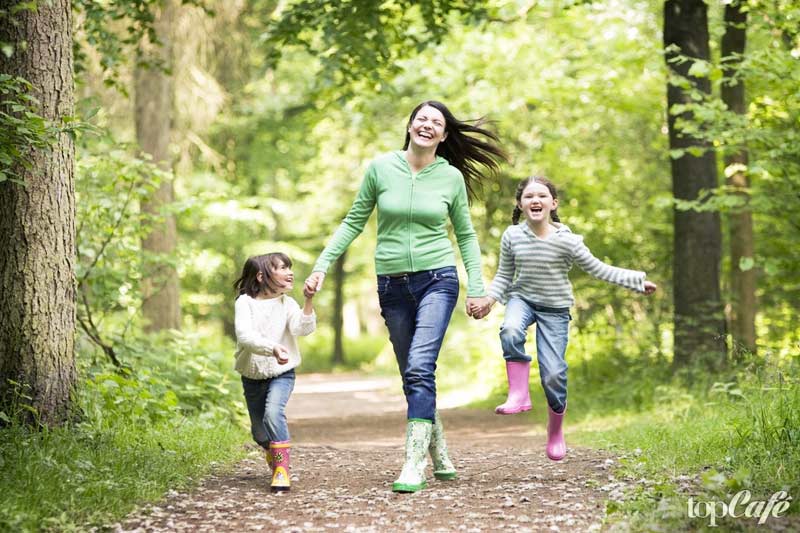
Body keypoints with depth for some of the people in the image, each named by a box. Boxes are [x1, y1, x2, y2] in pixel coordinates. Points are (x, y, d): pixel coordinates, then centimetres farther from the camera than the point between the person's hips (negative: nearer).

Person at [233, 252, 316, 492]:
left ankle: (281, 469, -23)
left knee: (273, 413, -28)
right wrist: (273, 349, -42)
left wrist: (308, 302, -36)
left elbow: (302, 328, -23)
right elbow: (244, 336, -27)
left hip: (281, 374, -1)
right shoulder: (245, 302, -12)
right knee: (259, 433, 13)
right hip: (252, 375, 1)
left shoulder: (287, 303, -6)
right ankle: (273, 452, 48)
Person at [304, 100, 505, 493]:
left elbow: (465, 235, 10)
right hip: (392, 284, 2)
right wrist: (322, 265, 0)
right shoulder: (380, 168, 0)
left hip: (437, 280, -2)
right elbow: (353, 223, 7)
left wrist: (477, 288, 5)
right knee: (413, 376, 7)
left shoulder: (452, 176, 1)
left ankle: (414, 465, -19)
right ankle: (441, 459, 21)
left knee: (419, 368, -18)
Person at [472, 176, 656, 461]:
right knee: (510, 331, -36)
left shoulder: (567, 241, -15)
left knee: (553, 374, -5)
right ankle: (518, 394, -25)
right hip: (522, 299, 1)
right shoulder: (512, 236, -9)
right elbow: (504, 276, 4)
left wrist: (637, 280, -5)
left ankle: (555, 432, 18)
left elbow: (598, 269, -5)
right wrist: (489, 299, -11)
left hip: (555, 309, -1)